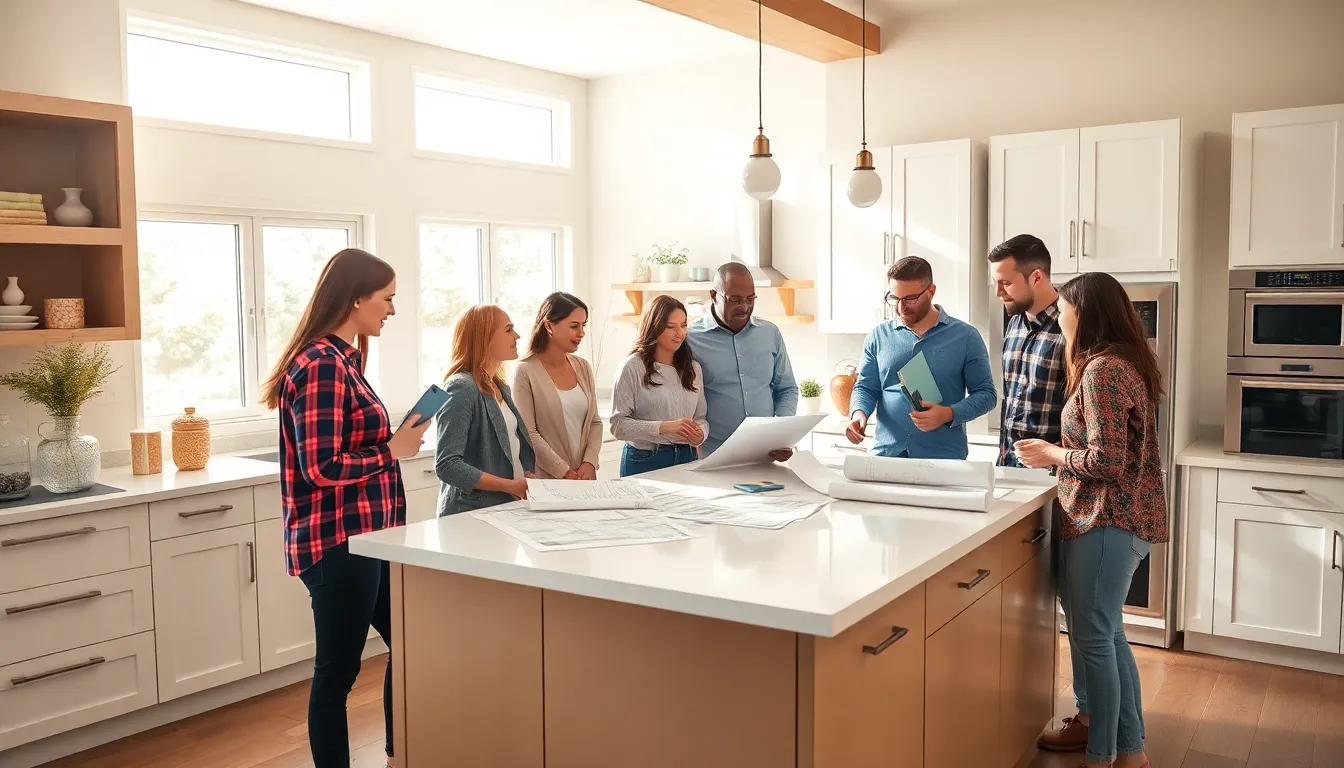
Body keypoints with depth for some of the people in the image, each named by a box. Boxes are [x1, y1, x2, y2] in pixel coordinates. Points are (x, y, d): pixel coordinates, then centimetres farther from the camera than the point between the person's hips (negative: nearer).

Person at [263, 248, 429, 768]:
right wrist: (394, 450, -13)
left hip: (364, 537, 10)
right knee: (338, 669, 4)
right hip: (337, 543, -10)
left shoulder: (340, 359, 12)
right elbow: (323, 467, -23)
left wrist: (394, 439, 3)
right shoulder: (321, 365, -18)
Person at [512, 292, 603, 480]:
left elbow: (595, 422, 8)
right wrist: (564, 472, -15)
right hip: (546, 478, -5)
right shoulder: (526, 371, -10)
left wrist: (589, 462, -6)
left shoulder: (582, 367, 6)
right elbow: (528, 433, -13)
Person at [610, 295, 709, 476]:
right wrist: (664, 427, -25)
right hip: (644, 461, -5)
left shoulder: (693, 368, 10)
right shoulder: (633, 367, -9)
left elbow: (701, 418, 11)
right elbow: (618, 425, -14)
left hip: (687, 458, 5)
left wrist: (700, 433, -12)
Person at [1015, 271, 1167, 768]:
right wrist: (1060, 450, 12)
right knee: (1105, 634, 17)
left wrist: (1052, 454, -8)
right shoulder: (1126, 362, 13)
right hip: (1116, 519, 10)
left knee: (1093, 638, 0)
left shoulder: (1102, 370, -18)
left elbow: (1107, 461, -22)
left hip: (1107, 521, -10)